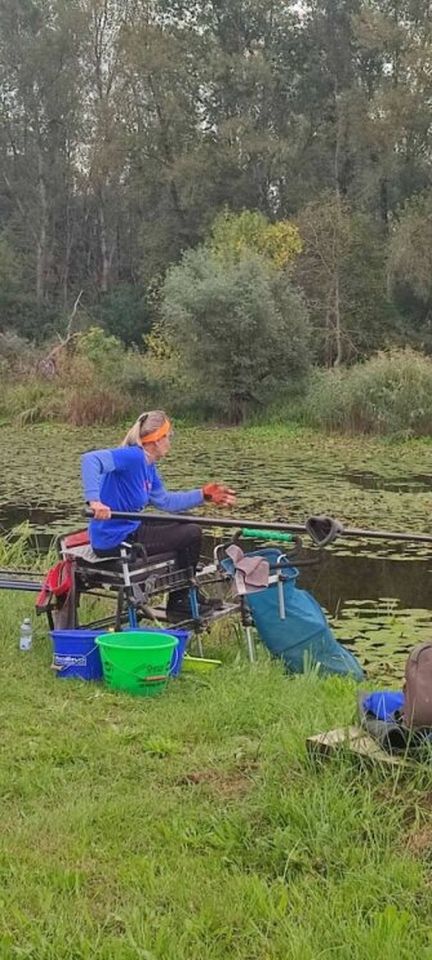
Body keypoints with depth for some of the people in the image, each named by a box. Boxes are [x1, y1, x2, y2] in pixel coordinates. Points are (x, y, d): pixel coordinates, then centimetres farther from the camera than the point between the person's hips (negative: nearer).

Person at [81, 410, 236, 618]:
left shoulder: (148, 466, 10)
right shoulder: (133, 456, -20)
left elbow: (165, 501, 19)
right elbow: (90, 459, -34)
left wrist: (203, 495, 17)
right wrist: (94, 499, -45)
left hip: (129, 529, 11)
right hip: (115, 541, -11)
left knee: (184, 524, 24)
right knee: (192, 534, -3)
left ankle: (187, 594, 34)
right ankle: (178, 604, 14)